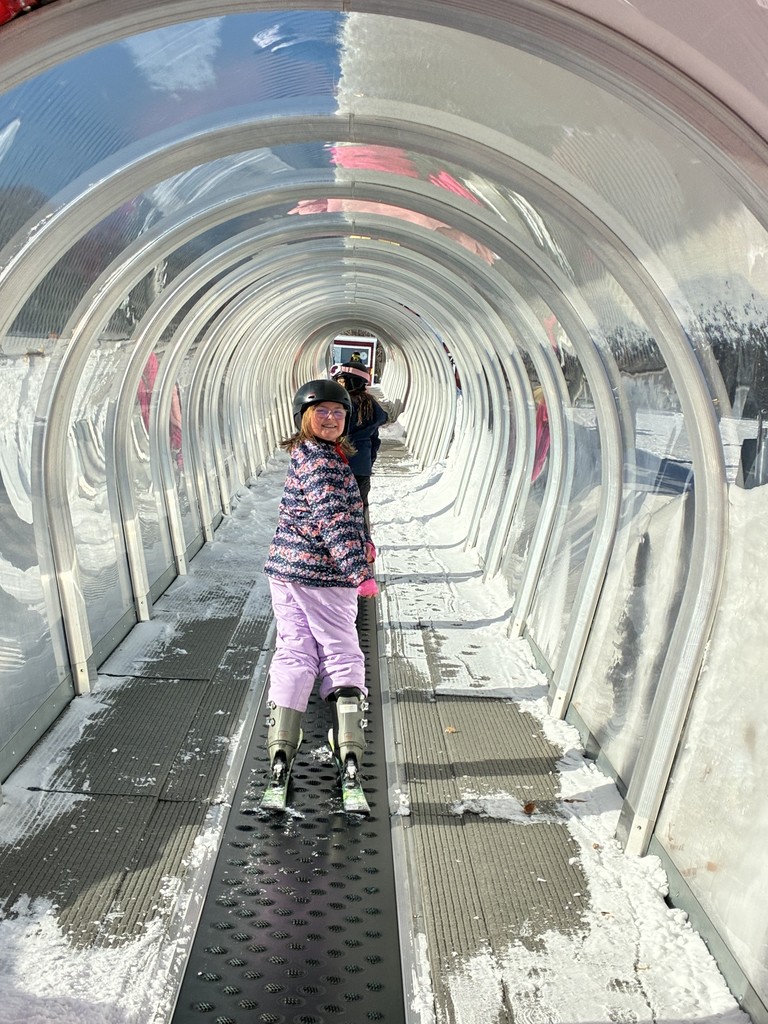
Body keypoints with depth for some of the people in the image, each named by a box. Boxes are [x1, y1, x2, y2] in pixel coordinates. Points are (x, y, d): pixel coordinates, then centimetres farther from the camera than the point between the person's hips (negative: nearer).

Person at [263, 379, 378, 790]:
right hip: (323, 576, -8)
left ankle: (280, 747, 6)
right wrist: (359, 570, -29)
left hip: (285, 571, 8)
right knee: (342, 655, 4)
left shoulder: (308, 454, 15)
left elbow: (344, 505, 25)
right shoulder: (320, 460, -17)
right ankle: (349, 748, 5)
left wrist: (362, 540, 21)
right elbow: (333, 517, -26)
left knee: (293, 652, 8)